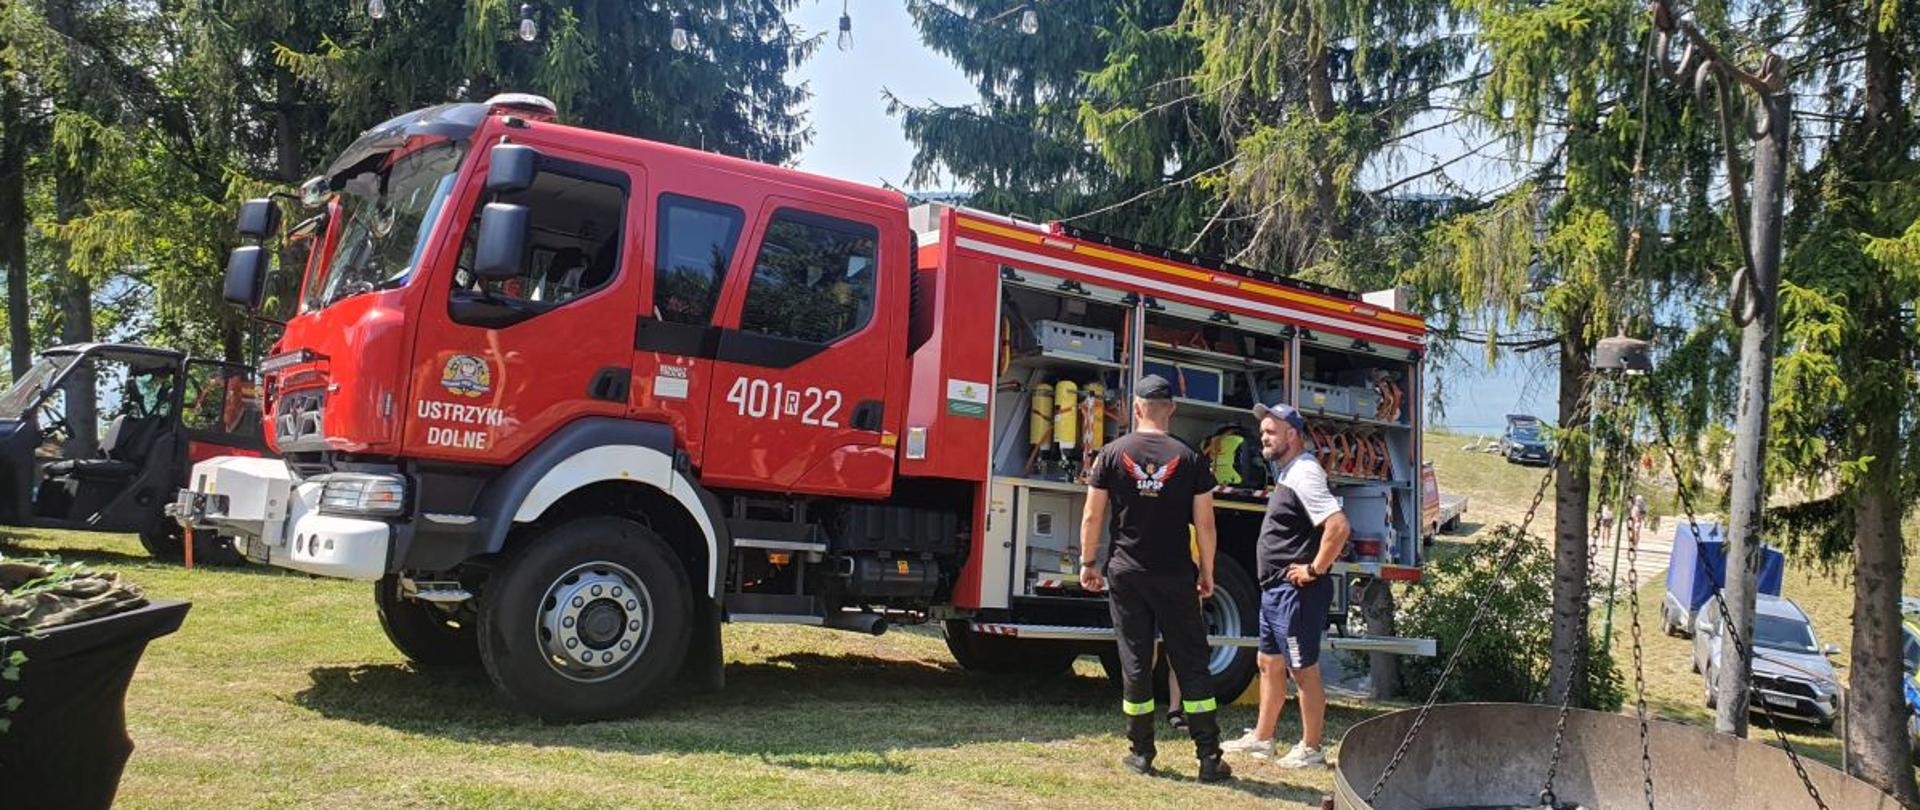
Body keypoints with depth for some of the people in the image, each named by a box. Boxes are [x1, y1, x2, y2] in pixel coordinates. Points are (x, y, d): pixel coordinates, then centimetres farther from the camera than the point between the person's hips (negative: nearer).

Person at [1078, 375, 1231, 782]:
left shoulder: (1113, 453, -1)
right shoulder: (1189, 458, -2)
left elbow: (1092, 516, -1)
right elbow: (1204, 523, -1)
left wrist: (1088, 563, 10)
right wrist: (1206, 573, 10)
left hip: (1126, 575, 1)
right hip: (1175, 576, 0)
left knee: (1135, 663, 8)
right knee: (1191, 663, 5)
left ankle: (1141, 752, 14)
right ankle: (1209, 757, 5)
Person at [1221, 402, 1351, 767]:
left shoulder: (1304, 474, -18)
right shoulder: (1288, 474, 14)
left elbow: (1339, 526, -29)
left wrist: (1314, 570, -21)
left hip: (1296, 592, -11)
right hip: (1275, 590, 11)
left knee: (1304, 670, -1)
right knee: (1270, 664, 18)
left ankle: (1311, 748, 10)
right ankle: (1261, 738, 28)